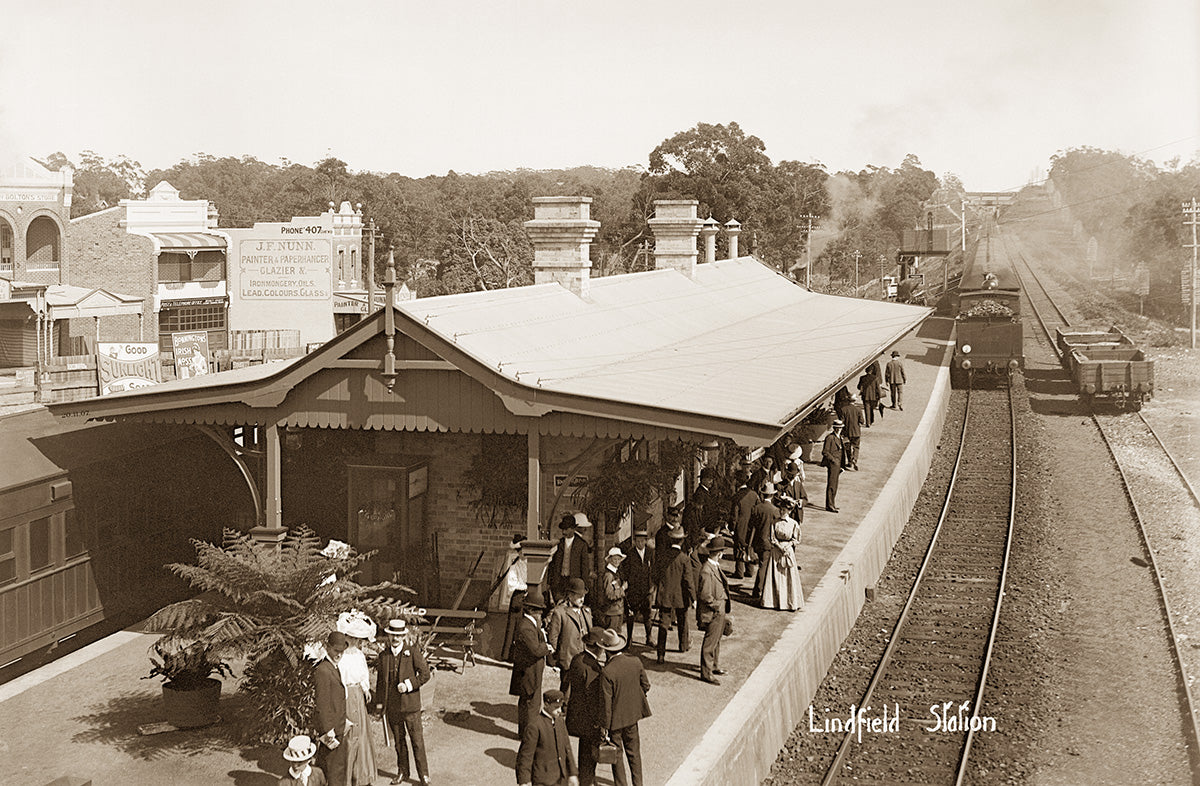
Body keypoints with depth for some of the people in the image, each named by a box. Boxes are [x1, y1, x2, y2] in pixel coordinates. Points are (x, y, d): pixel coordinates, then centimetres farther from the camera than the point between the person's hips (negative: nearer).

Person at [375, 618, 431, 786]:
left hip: (410, 704, -4)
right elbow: (380, 680, 14)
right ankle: (402, 772, 27)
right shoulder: (384, 656, 6)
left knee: (417, 740, 0)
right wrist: (379, 702, 10)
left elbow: (425, 674, -8)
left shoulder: (413, 652, -6)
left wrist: (408, 684, -17)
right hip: (392, 706, 4)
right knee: (399, 741, 14)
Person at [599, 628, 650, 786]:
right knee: (634, 751, 20)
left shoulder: (607, 672, -26)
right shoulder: (635, 662, -11)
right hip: (632, 714, 5)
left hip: (615, 718, -5)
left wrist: (604, 726, -11)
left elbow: (606, 702, -21)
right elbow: (646, 686, 1)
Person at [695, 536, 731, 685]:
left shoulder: (716, 566, 7)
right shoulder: (707, 571, -25)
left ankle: (713, 666, 36)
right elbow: (705, 595, -25)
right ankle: (706, 673, 8)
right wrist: (717, 606, -16)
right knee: (710, 643, -1)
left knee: (716, 640, 22)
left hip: (720, 613, 10)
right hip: (713, 614, -10)